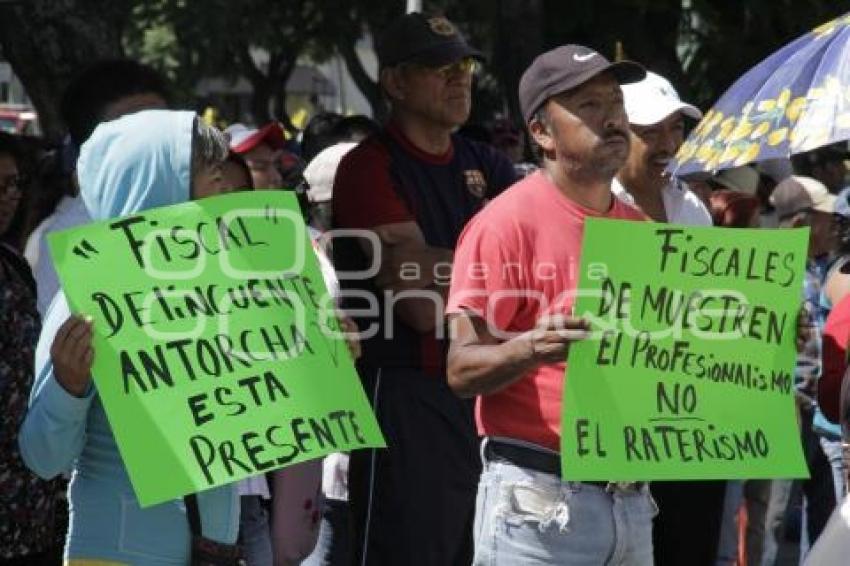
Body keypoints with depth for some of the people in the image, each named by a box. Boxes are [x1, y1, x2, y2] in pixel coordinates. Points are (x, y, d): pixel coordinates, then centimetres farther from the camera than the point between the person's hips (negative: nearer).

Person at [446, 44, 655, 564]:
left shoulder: (640, 229, 14)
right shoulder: (506, 223, -7)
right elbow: (462, 369, -11)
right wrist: (531, 349, -30)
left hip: (630, 499, 7)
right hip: (541, 503, -6)